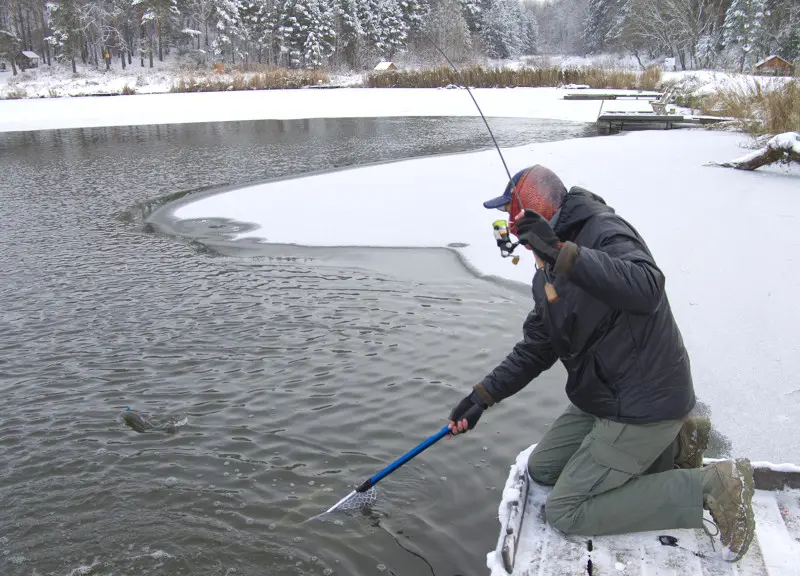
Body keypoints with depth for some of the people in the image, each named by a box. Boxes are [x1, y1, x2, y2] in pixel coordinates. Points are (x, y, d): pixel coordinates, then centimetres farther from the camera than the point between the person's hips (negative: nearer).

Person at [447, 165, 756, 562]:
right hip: (603, 397, 10)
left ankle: (709, 488, -2)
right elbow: (535, 349, 12)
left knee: (565, 512, -8)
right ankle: (669, 445, 17)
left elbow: (646, 288, -39)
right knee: (542, 468, 18)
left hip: (642, 403, -10)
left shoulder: (603, 230, -19)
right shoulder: (546, 272, 10)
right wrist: (484, 395, 3)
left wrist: (562, 253, -45)